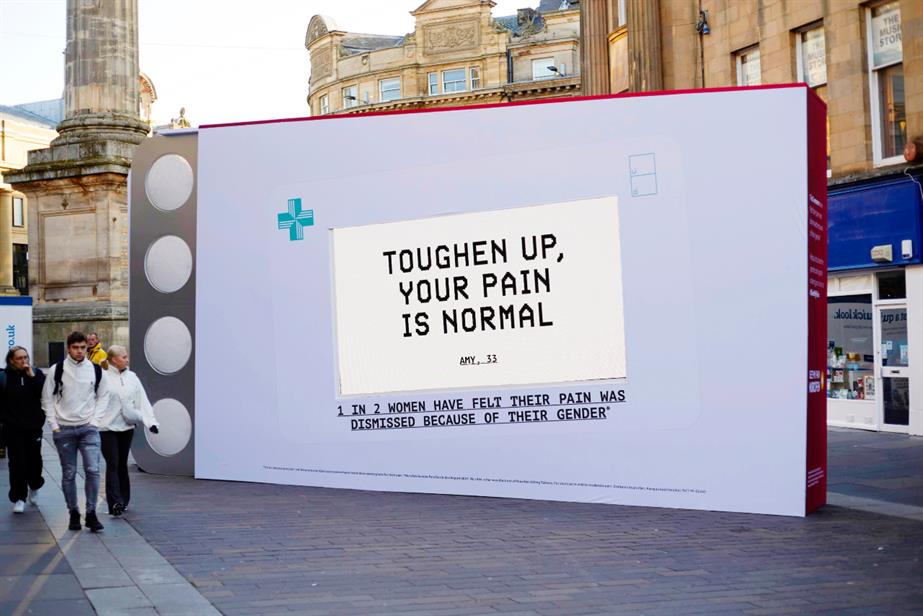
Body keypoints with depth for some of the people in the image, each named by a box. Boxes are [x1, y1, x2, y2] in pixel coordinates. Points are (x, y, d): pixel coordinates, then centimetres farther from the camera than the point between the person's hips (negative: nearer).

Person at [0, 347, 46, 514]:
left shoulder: (36, 373, 0)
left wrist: (32, 376, -18)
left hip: (34, 426, 1)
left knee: (34, 460, 4)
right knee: (17, 463, -3)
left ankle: (34, 486, 34)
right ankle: (19, 498, 9)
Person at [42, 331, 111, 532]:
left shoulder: (96, 370, 1)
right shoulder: (56, 370, -3)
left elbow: (103, 395, 9)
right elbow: (47, 398, 2)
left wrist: (95, 420, -1)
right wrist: (54, 425, -3)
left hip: (88, 428, 0)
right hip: (64, 429, 0)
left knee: (93, 470, -11)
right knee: (68, 474, 6)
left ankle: (91, 513, -2)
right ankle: (73, 513, 18)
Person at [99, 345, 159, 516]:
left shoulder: (131, 377, 7)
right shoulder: (103, 377, -8)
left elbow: (142, 401, 5)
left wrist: (151, 421, -4)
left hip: (126, 426, 5)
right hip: (107, 427, -5)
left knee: (122, 464, 13)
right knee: (112, 464, -9)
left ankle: (123, 500, 22)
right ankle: (115, 502, -14)